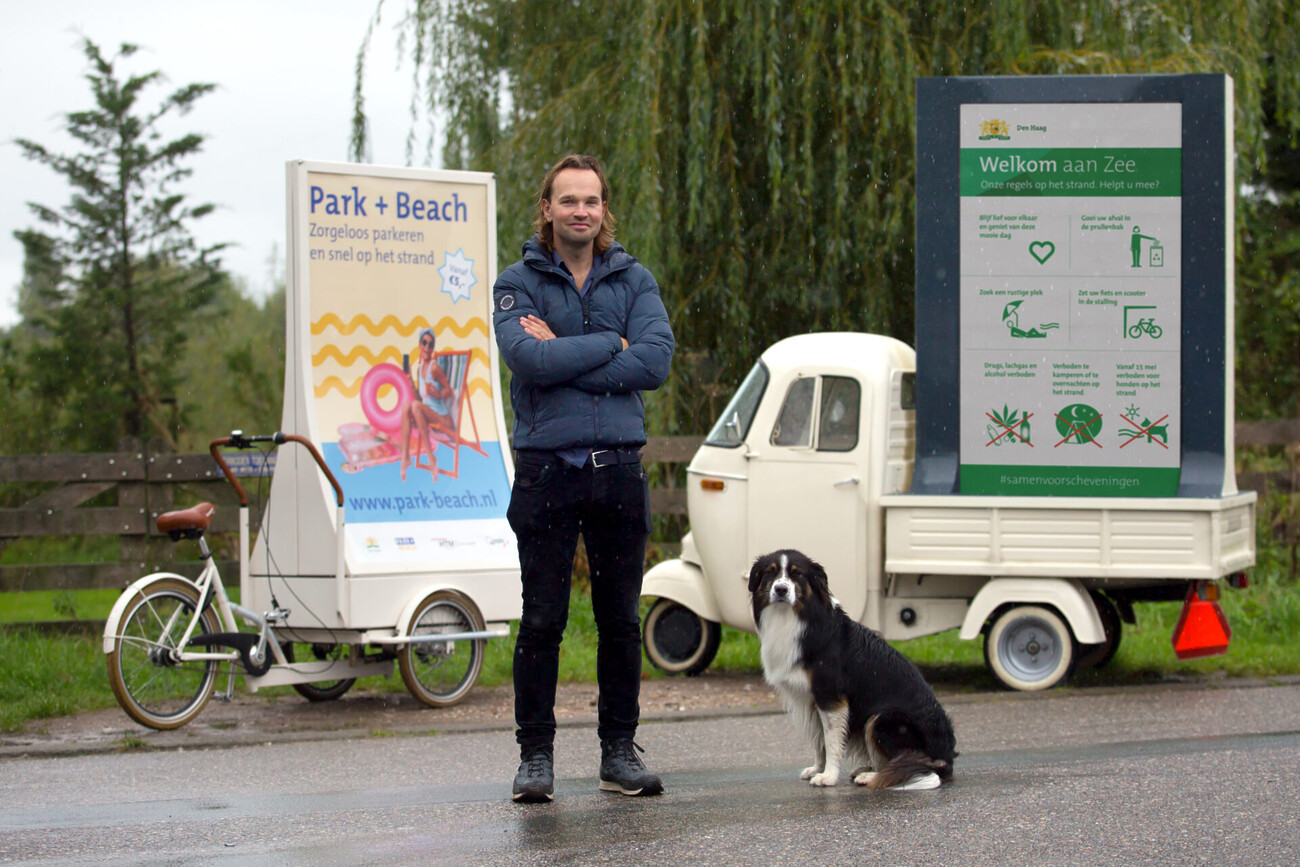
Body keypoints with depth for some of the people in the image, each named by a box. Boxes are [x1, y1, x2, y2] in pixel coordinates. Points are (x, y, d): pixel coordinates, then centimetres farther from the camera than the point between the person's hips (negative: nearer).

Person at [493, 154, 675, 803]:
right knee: (542, 621, -1)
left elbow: (655, 361, -7)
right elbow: (529, 360, -15)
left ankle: (619, 750, 15)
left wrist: (564, 358, -12)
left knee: (620, 620, 7)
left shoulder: (634, 281, 9)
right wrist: (610, 345, -9)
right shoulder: (518, 283, 2)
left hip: (618, 470, 2)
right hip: (545, 469, -2)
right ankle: (535, 754, 7)